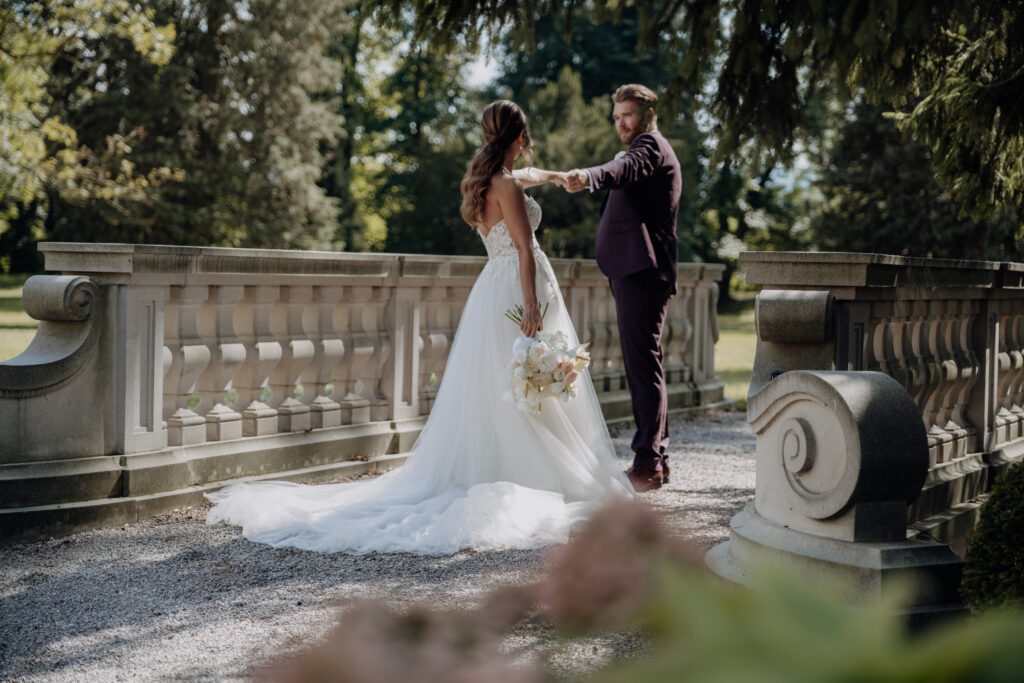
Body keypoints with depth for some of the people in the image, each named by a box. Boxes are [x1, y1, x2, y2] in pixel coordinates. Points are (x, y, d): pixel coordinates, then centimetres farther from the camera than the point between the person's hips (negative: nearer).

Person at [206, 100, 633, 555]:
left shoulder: (487, 180, 13)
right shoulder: (507, 186, -14)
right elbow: (524, 248, -20)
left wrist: (548, 176, 55)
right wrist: (531, 307, -25)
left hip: (494, 289, 9)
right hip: (519, 290, -8)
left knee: (488, 395, 10)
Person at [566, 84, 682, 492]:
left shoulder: (651, 146, -7)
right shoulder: (645, 150, 26)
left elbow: (625, 169, -31)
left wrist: (588, 177, -50)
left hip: (641, 272, -11)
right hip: (634, 273, 11)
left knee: (643, 366, -13)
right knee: (642, 366, 13)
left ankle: (647, 462, -15)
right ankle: (656, 459, 18)